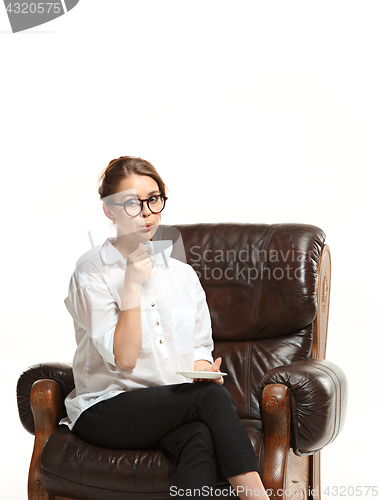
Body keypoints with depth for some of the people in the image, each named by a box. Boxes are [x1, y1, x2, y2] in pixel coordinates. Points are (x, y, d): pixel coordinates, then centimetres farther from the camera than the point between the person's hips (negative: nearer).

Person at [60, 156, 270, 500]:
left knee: (200, 437, -34)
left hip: (177, 408, 4)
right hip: (106, 409, -4)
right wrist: (132, 283, -17)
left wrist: (203, 369, -6)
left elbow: (200, 346, 18)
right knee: (213, 397, -30)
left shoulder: (183, 274, 14)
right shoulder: (91, 275, -3)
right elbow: (124, 358, -13)